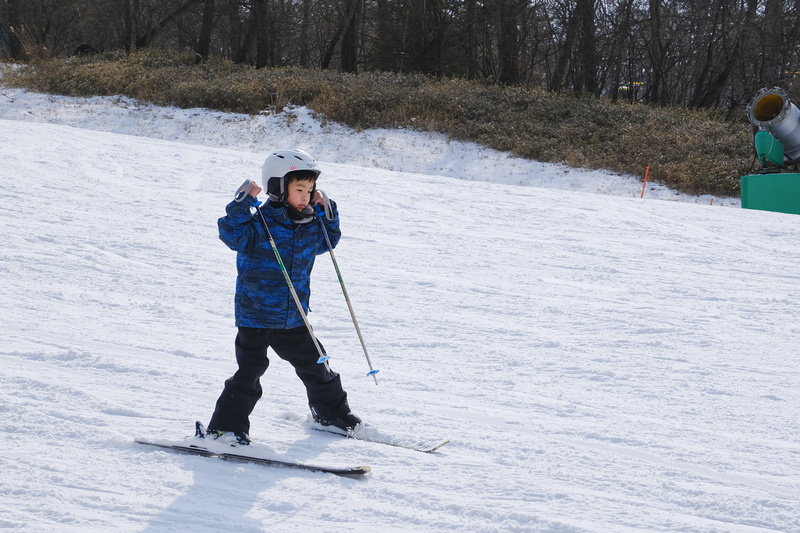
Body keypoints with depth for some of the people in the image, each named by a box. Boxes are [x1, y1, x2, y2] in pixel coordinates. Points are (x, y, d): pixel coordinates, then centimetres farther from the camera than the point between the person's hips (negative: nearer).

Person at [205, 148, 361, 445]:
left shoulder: (309, 228, 6)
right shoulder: (260, 225, -15)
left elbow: (327, 242, 26)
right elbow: (232, 234, -29)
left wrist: (327, 215, 11)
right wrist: (243, 203, -33)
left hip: (293, 320, 6)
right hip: (255, 317, -6)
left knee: (314, 365, 17)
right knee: (250, 372, -11)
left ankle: (332, 412, 37)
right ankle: (226, 426, -4)